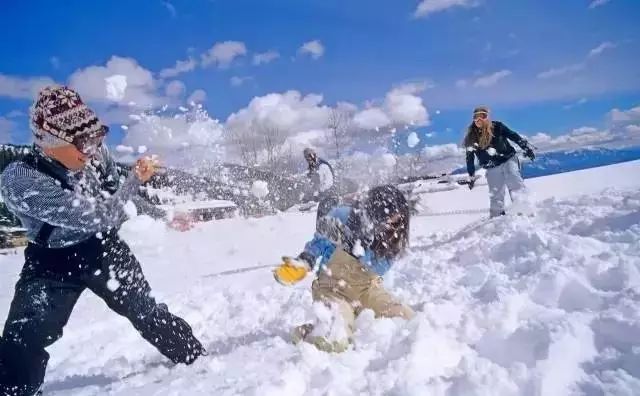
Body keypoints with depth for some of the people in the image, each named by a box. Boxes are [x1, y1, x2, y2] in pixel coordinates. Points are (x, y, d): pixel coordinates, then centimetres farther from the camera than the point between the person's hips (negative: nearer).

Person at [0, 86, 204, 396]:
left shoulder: (95, 154, -17)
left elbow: (120, 200, 3)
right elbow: (100, 217, -33)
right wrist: (136, 178, -24)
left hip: (104, 249, 4)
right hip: (52, 263, -3)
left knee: (148, 313, 13)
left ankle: (195, 358, 35)